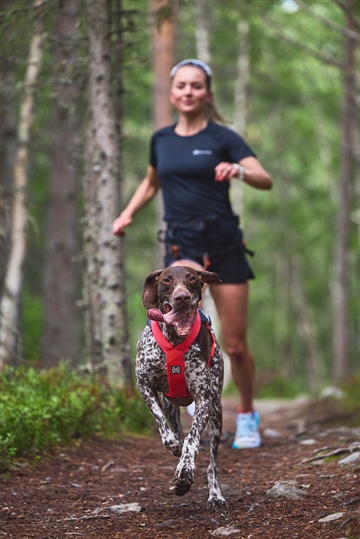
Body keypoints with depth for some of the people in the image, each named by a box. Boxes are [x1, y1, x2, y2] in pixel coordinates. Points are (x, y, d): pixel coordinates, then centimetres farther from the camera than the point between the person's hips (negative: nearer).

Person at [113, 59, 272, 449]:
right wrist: (128, 214, 15)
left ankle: (247, 416, 25)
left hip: (224, 244, -2)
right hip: (181, 245, 2)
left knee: (235, 345, 0)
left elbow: (266, 180, -13)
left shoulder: (222, 138, -2)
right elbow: (151, 182, 29)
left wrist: (239, 171, -33)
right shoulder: (161, 140, 9)